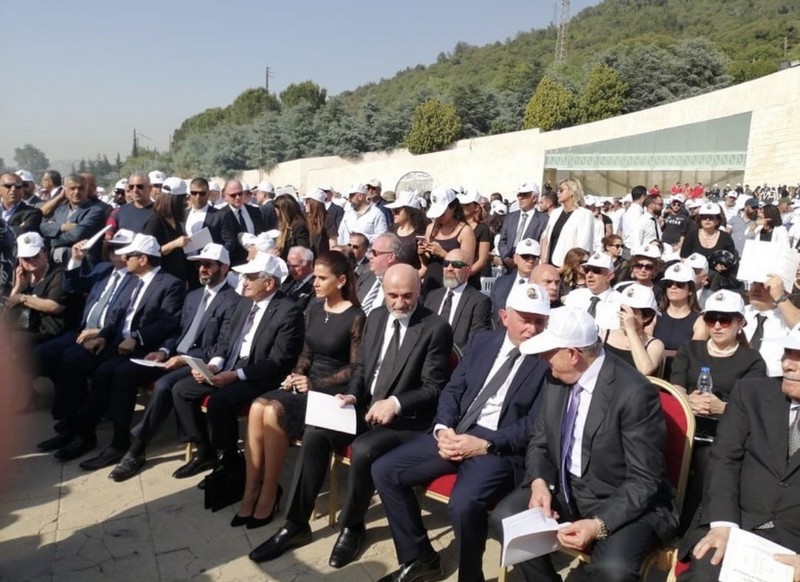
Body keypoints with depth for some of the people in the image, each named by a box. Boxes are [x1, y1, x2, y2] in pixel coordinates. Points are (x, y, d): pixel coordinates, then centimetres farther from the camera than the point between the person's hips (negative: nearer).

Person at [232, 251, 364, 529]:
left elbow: (355, 368, -9)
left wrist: (316, 384, -16)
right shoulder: (314, 310, 10)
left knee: (274, 412, -28)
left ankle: (269, 494, -12)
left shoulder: (356, 317, -9)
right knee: (257, 407, -22)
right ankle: (251, 492, -16)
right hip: (308, 383, 6)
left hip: (332, 390, -6)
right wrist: (296, 374, -4)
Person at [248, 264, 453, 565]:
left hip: (406, 417, -6)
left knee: (363, 449, -31)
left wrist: (396, 403, -25)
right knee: (314, 434, -15)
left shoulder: (436, 328, -10)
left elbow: (434, 388, -11)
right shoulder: (375, 318, 9)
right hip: (366, 406, 6)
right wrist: (352, 395, -6)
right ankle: (296, 525, -1)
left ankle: (352, 526, -4)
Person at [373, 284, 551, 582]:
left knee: (464, 503, -33)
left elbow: (535, 424, -10)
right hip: (455, 433, 6)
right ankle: (419, 557, 15)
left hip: (500, 447, -6)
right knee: (384, 470, -3)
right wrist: (443, 428, -8)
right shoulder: (482, 340, 10)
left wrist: (484, 444, -19)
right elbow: (452, 390, 11)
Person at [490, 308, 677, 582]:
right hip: (565, 488, 6)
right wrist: (540, 483, -13)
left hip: (626, 502, -6)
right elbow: (539, 441, 6)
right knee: (505, 516, -10)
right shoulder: (557, 377, -4)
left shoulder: (635, 393, -24)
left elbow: (644, 481, -20)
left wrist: (599, 525, -31)